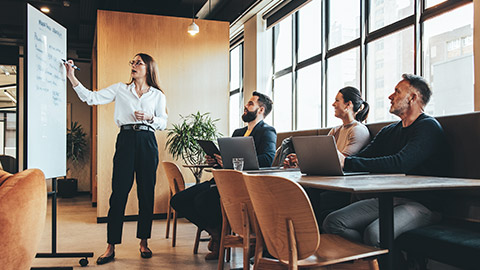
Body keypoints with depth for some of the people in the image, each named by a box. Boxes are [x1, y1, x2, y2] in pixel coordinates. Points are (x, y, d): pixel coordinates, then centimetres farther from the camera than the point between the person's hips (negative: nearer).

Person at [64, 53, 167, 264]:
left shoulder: (157, 95, 13)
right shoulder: (120, 89, 12)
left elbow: (163, 123, 11)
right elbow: (91, 98, 5)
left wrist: (150, 117, -8)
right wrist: (72, 78, -2)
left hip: (147, 142, 1)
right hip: (126, 140, 0)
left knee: (146, 193, 3)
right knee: (119, 193, -5)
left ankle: (143, 242, 15)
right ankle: (111, 246, 1)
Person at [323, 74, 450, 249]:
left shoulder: (428, 127, -6)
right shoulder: (388, 132, 21)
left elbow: (399, 164, -22)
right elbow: (362, 157, 13)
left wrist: (347, 162, -27)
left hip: (419, 203, -7)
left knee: (375, 233, -35)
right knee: (333, 222, -14)